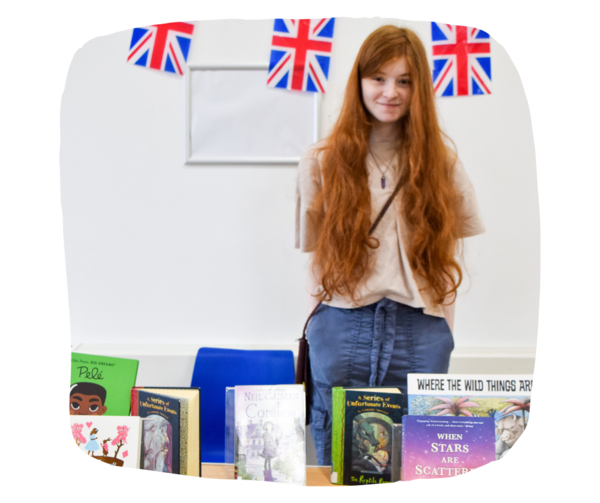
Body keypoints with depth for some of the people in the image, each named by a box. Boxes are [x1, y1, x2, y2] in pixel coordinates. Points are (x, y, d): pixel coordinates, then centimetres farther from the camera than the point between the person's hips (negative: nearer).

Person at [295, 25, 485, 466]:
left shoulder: (440, 157, 8)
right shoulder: (323, 162, 6)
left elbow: (448, 252, 9)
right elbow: (316, 256, 7)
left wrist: (440, 324, 1)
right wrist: (322, 321, -1)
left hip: (420, 332, 1)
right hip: (342, 329, 0)